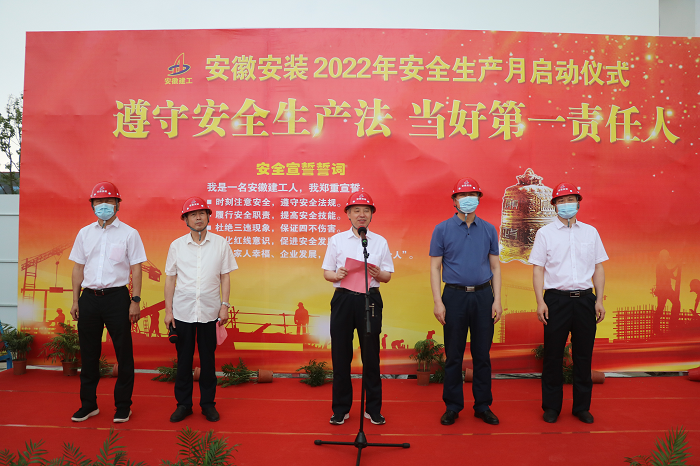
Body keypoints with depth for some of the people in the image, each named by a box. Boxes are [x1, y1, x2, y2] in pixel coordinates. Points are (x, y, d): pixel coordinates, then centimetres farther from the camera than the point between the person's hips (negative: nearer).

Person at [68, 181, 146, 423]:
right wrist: (75, 301, 9)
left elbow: (136, 269, -2)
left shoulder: (129, 233, 0)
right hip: (89, 297, 4)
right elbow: (78, 268, 13)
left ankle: (123, 406, 16)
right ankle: (88, 404, 26)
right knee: (89, 354, 11)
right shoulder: (84, 233, 11)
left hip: (117, 297, -3)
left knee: (123, 353, 3)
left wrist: (135, 301, -8)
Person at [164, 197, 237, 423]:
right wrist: (168, 310, 3)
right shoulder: (177, 245, 4)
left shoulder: (220, 244, 2)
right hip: (182, 311, 1)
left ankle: (208, 404, 22)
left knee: (208, 359, 8)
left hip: (209, 311, -1)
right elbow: (170, 278, 7)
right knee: (183, 359, 9)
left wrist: (224, 306, -3)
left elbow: (225, 277, 4)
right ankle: (183, 404, 23)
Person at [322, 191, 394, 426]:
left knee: (371, 355, 4)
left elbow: (388, 276, 9)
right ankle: (340, 409, 18)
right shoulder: (336, 240, 10)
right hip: (343, 298, 0)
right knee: (340, 354, 5)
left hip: (370, 299, 0)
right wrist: (337, 275, -13)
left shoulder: (380, 242, 11)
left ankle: (373, 408, 18)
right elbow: (326, 272, 8)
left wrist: (378, 273, -13)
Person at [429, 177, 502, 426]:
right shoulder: (442, 229, 2)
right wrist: (438, 301, -8)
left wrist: (497, 300, 1)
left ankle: (483, 406, 22)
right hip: (454, 296, -2)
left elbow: (495, 266, 10)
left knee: (482, 354, 9)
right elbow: (435, 267, 0)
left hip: (483, 296, 2)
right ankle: (452, 407, 18)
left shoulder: (489, 229, 8)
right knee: (453, 355, 5)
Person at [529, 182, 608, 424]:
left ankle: (582, 406, 23)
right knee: (553, 355, 4)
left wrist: (599, 300, 4)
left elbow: (598, 268, 12)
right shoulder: (545, 233, 3)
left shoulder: (591, 232, 11)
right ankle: (551, 406, 18)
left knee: (583, 355, 9)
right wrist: (540, 301, -8)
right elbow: (538, 269, 0)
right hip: (556, 298, -2)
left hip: (585, 299, 2)